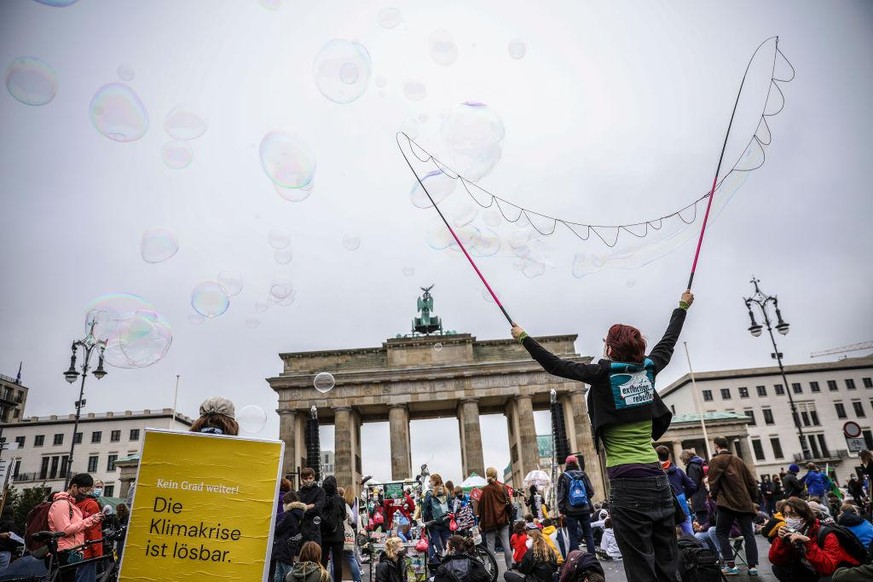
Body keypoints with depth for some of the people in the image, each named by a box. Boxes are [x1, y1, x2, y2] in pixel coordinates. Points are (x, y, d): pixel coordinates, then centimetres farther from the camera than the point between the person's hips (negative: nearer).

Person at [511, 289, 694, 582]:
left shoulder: (603, 374, -8)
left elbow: (554, 365, -3)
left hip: (627, 483, -6)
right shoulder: (649, 368, 6)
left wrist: (523, 338, 7)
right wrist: (683, 306, 39)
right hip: (658, 479, 6)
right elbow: (669, 341, 24)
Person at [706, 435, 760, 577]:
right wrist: (751, 498, 23)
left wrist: (715, 497, 9)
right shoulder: (738, 461, 15)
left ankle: (730, 566, -3)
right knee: (748, 534, 8)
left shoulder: (715, 460, -4)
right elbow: (751, 481, 15)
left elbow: (713, 482, -7)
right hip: (744, 502, 6)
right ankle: (753, 566, 4)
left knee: (721, 533, 4)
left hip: (727, 502, -6)